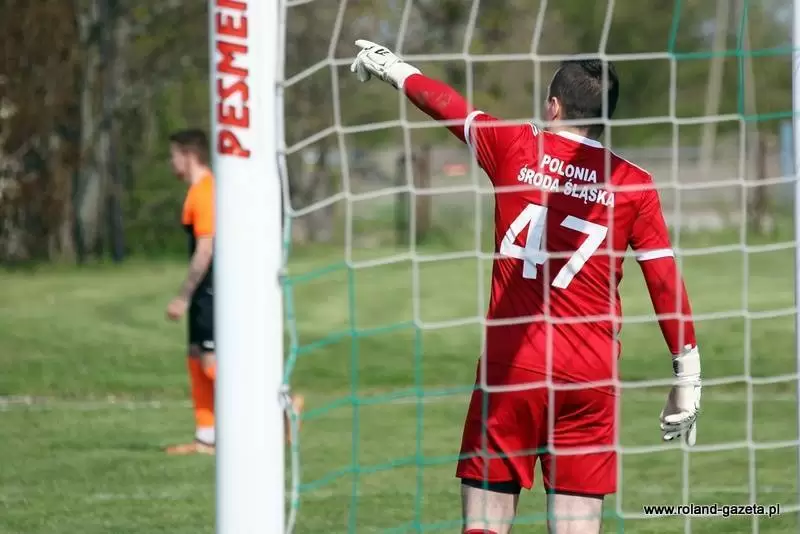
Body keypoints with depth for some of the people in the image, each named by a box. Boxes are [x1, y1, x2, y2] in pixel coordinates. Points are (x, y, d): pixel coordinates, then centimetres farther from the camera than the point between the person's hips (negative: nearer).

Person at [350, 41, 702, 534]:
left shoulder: (514, 147, 3)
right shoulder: (633, 185, 2)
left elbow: (445, 103, 19)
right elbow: (666, 284, 2)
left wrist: (392, 67, 37)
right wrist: (687, 377, 8)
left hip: (509, 365, -1)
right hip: (591, 376, 1)